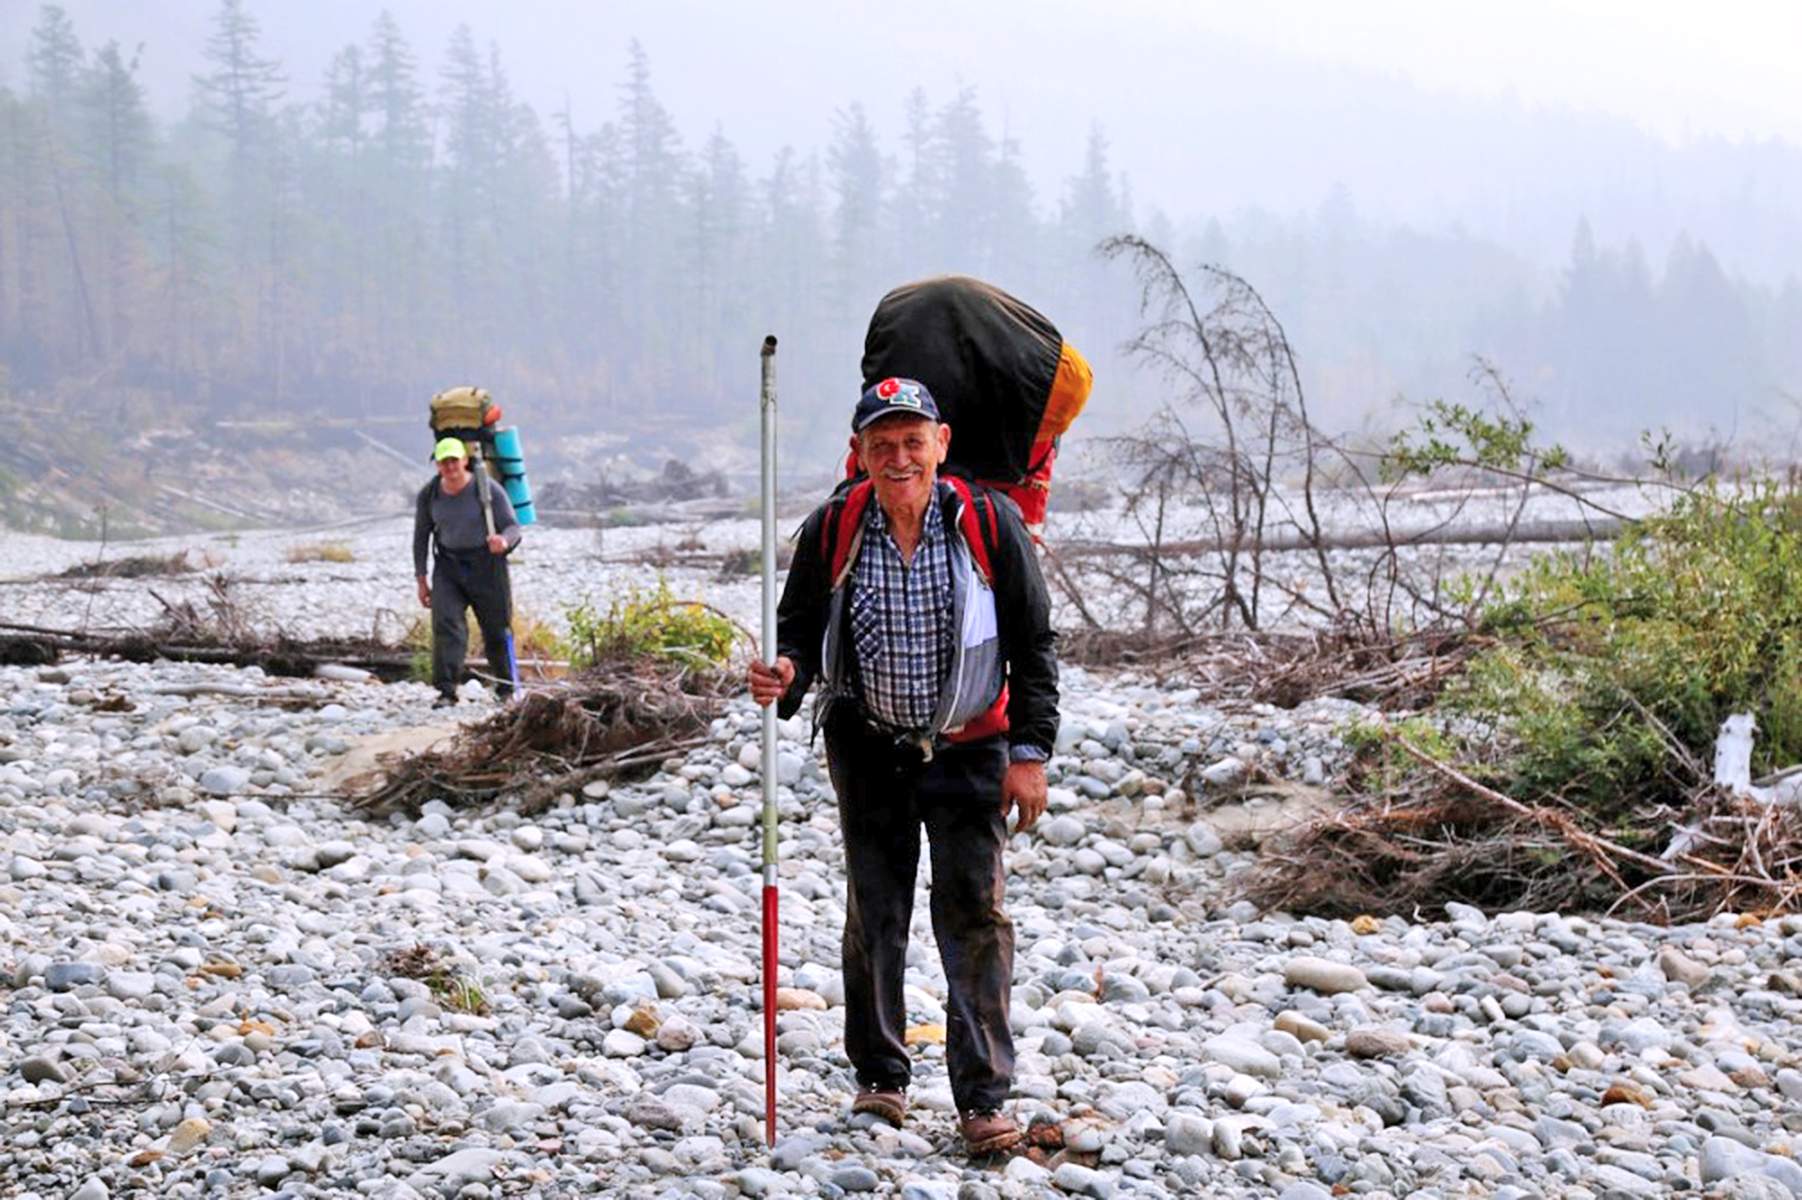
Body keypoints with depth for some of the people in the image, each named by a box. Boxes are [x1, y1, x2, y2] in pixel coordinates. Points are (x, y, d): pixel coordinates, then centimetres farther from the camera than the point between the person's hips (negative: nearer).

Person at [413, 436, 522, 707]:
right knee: (446, 624, -17)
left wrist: (504, 540, -37)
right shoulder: (429, 494, -1)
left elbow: (513, 526, -12)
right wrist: (421, 580, 8)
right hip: (448, 566, 2)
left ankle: (507, 689, 25)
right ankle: (446, 691, -19)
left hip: (486, 564, -2)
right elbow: (421, 536, 9)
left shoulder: (488, 489, -12)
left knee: (496, 629, 6)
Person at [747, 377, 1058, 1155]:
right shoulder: (832, 530, -8)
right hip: (868, 749, 2)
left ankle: (983, 1097, -1)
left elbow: (1034, 644, -4)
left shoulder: (989, 524, -10)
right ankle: (879, 1076, 25)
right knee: (874, 914, 10)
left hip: (969, 750, -2)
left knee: (974, 912, -6)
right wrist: (787, 674, -20)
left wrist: (1030, 753, -7)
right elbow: (800, 627, 4)